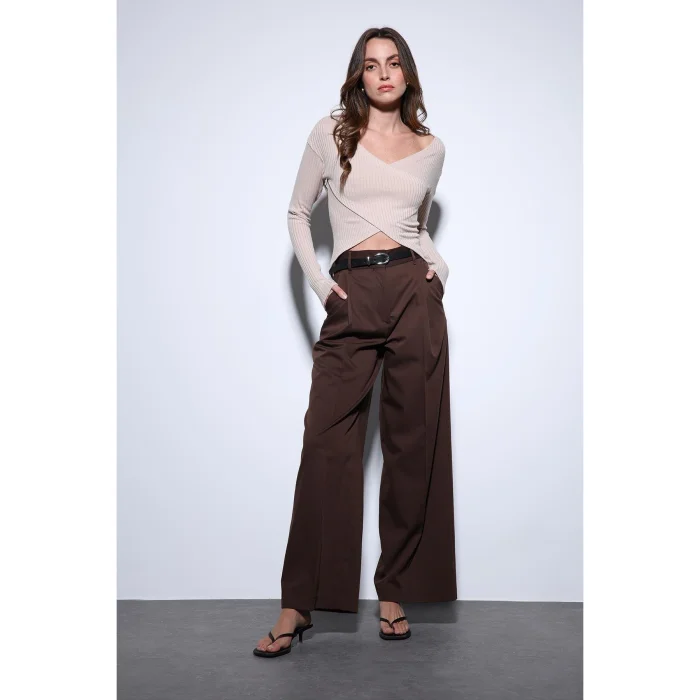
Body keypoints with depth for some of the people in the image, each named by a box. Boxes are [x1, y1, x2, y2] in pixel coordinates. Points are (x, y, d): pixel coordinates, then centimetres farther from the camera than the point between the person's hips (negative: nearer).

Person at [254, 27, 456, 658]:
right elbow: (298, 214, 13)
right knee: (327, 443, -7)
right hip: (352, 298, -2)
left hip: (414, 292, 2)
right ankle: (300, 604, 3)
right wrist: (318, 283, -1)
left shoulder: (431, 148, 16)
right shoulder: (330, 134, 9)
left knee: (412, 442, 2)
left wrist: (439, 265, 7)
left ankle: (395, 592, 15)